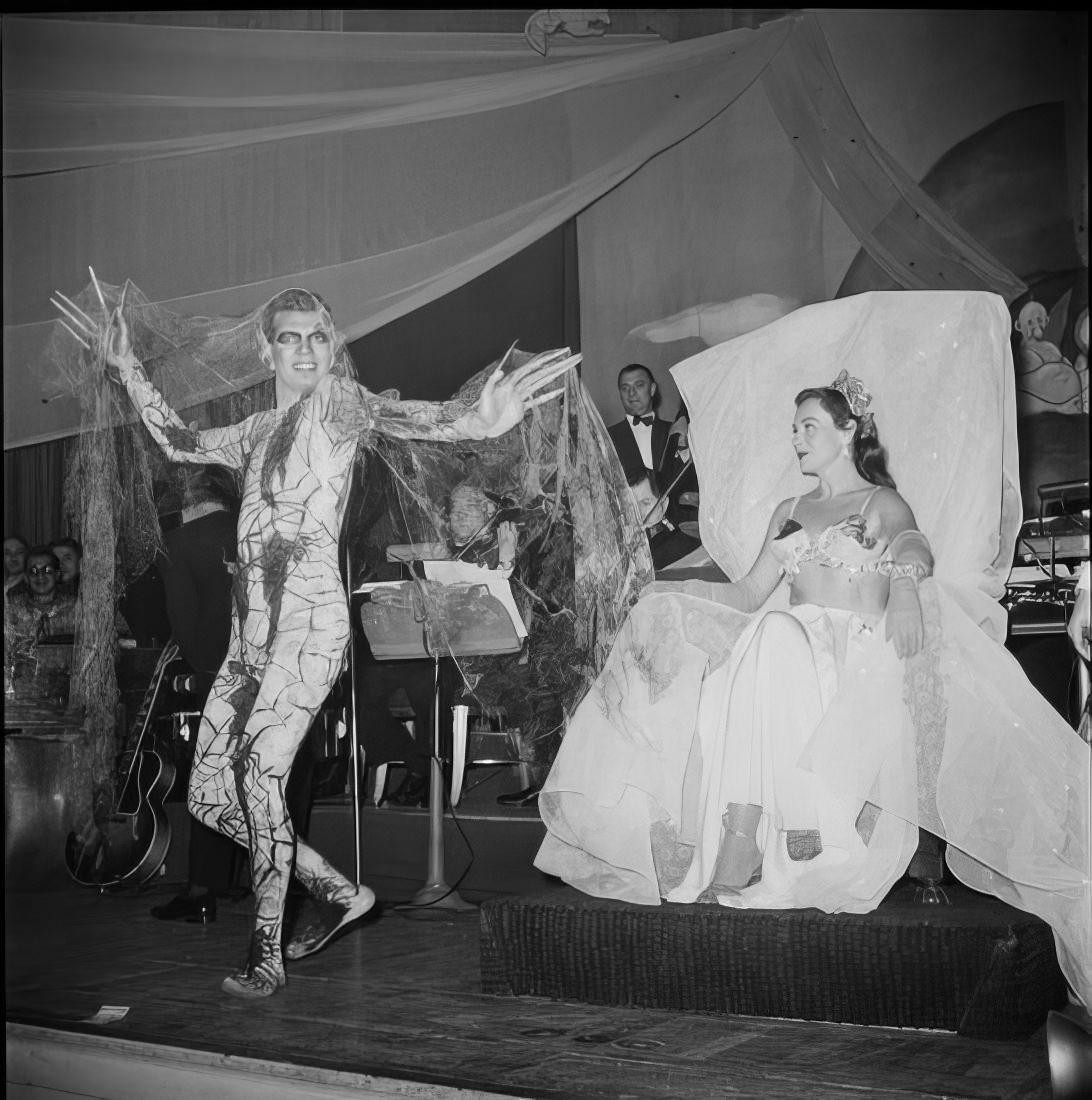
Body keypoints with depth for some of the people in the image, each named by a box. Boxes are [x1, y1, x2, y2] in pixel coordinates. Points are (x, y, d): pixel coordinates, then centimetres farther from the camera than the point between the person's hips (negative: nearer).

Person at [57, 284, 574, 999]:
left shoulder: (334, 402, -1)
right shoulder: (261, 430, 19)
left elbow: (396, 415, -22)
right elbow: (180, 443, 32)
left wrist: (476, 422, -42)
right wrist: (126, 368, 32)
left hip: (311, 618, -8)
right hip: (251, 629, 8)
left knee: (259, 768, -22)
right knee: (210, 793, 7)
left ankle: (267, 951, -8)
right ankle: (339, 893, 21)